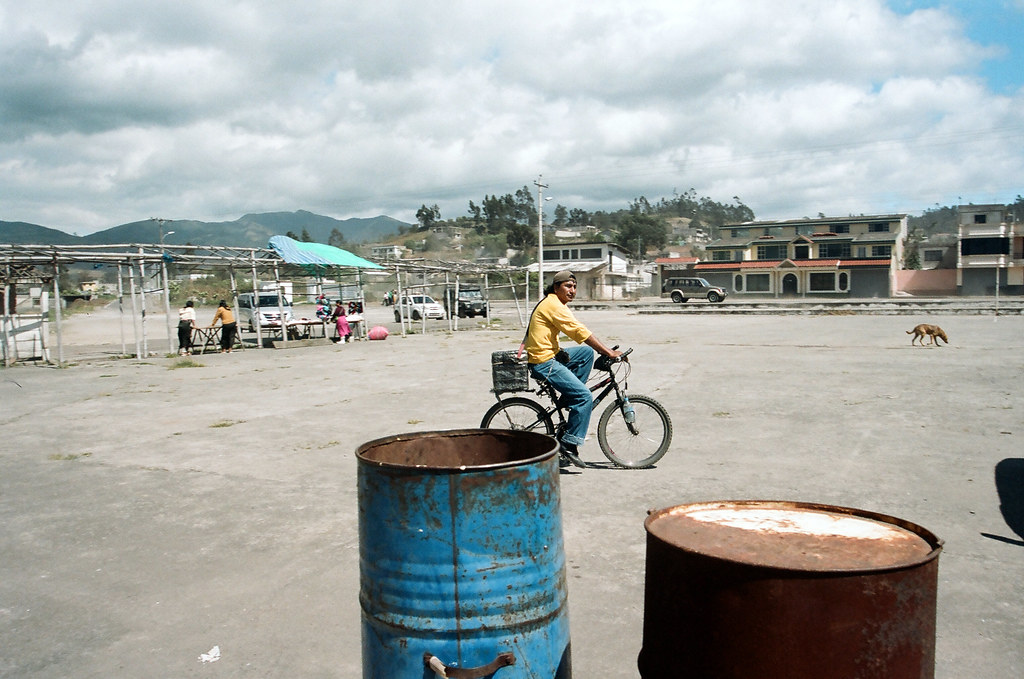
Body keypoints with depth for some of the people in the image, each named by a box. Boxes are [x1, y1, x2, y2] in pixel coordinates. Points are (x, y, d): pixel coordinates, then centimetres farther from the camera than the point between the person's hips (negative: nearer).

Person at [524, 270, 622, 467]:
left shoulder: (554, 303, 18)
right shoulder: (553, 305, -15)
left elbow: (577, 333, 19)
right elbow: (580, 332, -20)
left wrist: (604, 350, 11)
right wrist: (609, 353, -20)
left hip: (549, 356, 10)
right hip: (543, 363, -10)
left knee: (587, 352, 13)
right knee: (585, 397, -12)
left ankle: (568, 398, 11)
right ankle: (569, 445, -9)